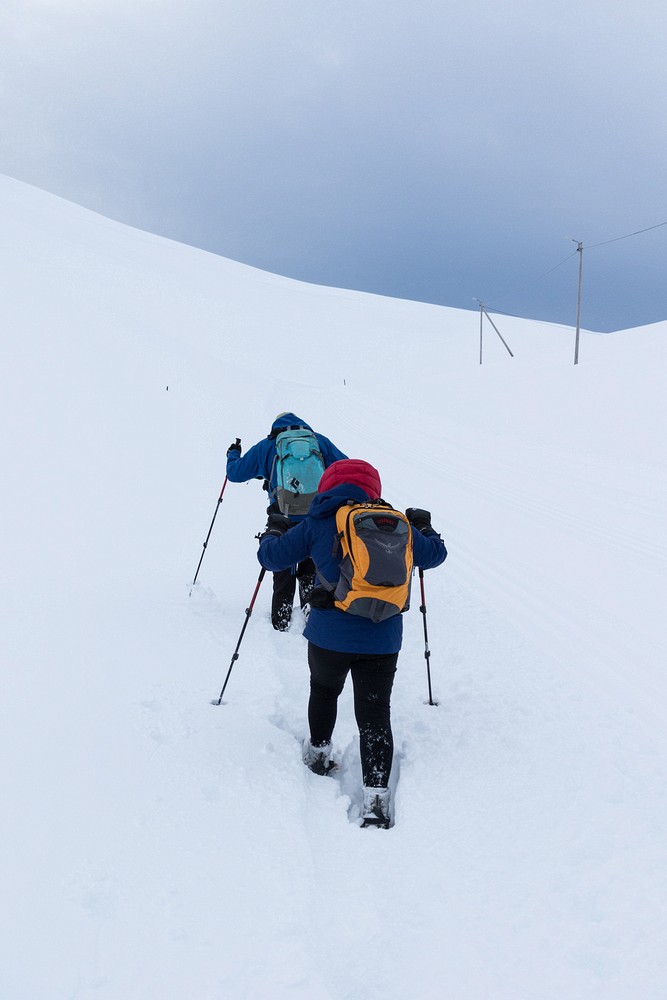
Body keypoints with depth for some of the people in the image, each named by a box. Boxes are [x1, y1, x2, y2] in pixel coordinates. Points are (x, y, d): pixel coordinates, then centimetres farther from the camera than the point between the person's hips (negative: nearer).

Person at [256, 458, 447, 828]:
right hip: (382, 640, 1)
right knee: (375, 715, 5)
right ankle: (376, 795, -2)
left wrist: (273, 531, 26)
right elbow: (434, 555, 16)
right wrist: (424, 528, 37)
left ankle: (318, 752, 45)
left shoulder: (318, 523, 0)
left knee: (324, 690, 28)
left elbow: (272, 556, 4)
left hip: (329, 635, 0)